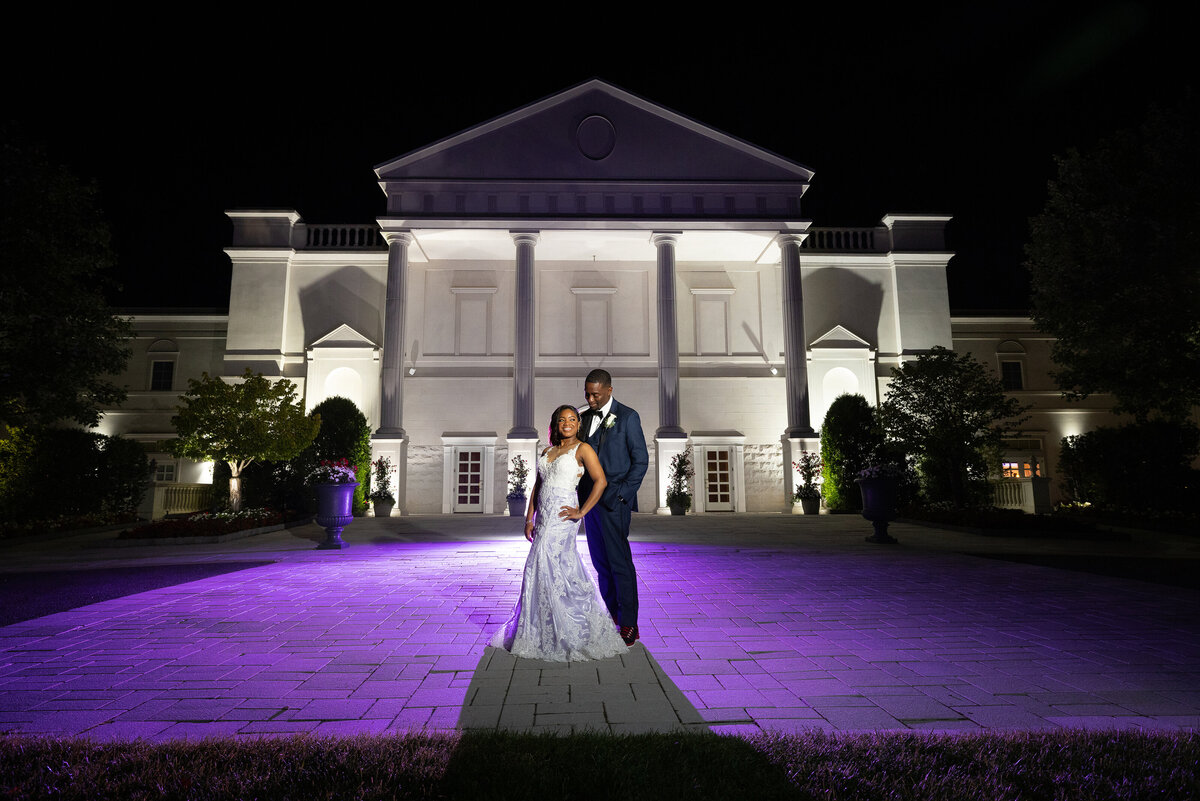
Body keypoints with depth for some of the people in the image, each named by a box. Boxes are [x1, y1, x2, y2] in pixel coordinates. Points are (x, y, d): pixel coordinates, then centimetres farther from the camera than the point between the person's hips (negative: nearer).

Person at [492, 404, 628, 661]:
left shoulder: (582, 449, -3)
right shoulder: (547, 452, 17)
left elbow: (600, 481, -12)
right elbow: (537, 486, 16)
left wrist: (581, 511, -13)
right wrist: (529, 519, 9)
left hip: (562, 517, -6)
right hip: (544, 517, 6)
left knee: (548, 569, -8)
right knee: (565, 570, 11)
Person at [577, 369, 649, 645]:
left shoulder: (628, 417, -5)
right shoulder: (585, 417, 12)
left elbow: (641, 460, -6)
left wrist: (622, 495, -13)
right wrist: (580, 498, 8)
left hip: (614, 501, -6)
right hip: (590, 498, 6)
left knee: (620, 562, -5)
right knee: (600, 562, 12)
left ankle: (629, 625, 3)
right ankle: (611, 613, 25)